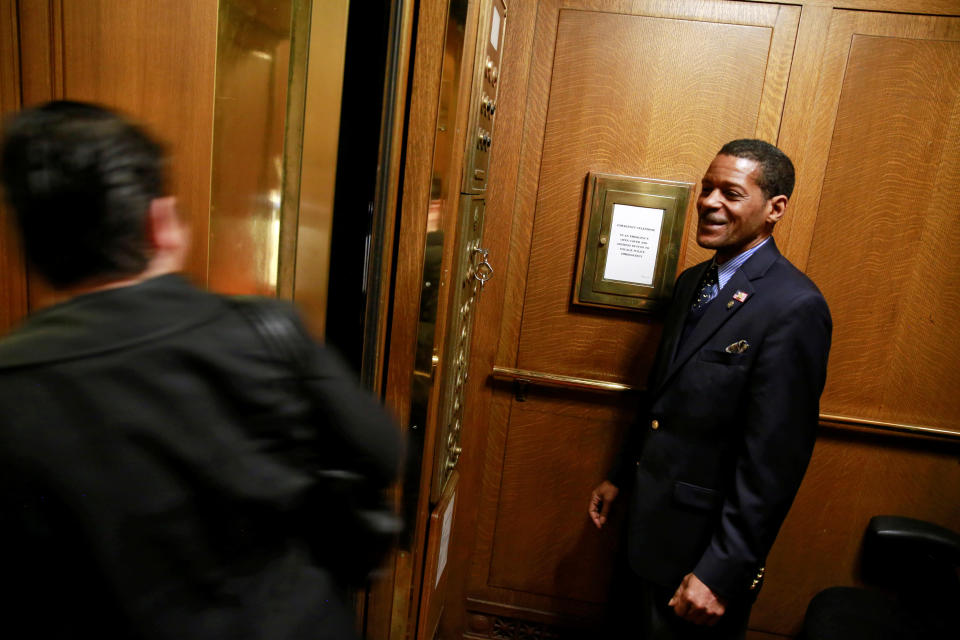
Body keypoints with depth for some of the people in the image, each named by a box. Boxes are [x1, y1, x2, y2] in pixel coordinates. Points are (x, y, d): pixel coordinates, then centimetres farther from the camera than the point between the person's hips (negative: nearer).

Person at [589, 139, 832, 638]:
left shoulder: (794, 308, -22)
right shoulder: (692, 282, 4)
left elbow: (773, 461, -22)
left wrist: (722, 574, -19)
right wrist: (620, 475, 17)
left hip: (704, 539, -7)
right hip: (650, 520, 7)